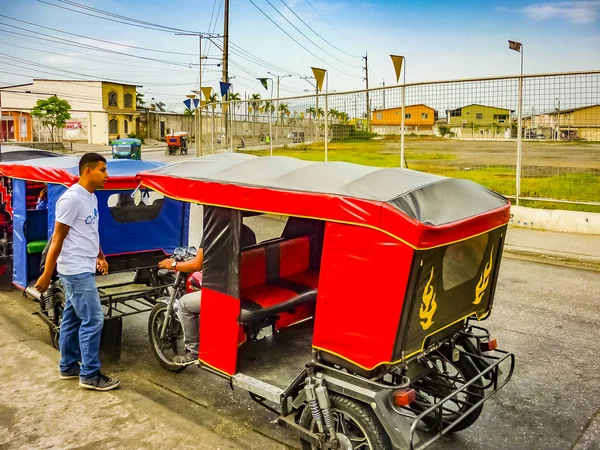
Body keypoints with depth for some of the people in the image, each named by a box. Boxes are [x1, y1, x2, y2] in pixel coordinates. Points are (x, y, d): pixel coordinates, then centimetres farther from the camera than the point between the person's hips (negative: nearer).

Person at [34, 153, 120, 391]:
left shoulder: (91, 198, 11)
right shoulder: (71, 198, -18)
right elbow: (58, 238, -17)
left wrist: (99, 256, 15)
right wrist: (47, 274, -15)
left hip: (83, 269, 9)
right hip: (76, 271, -9)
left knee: (72, 318, 16)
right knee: (93, 320, -6)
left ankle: (68, 367, 28)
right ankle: (90, 375, 4)